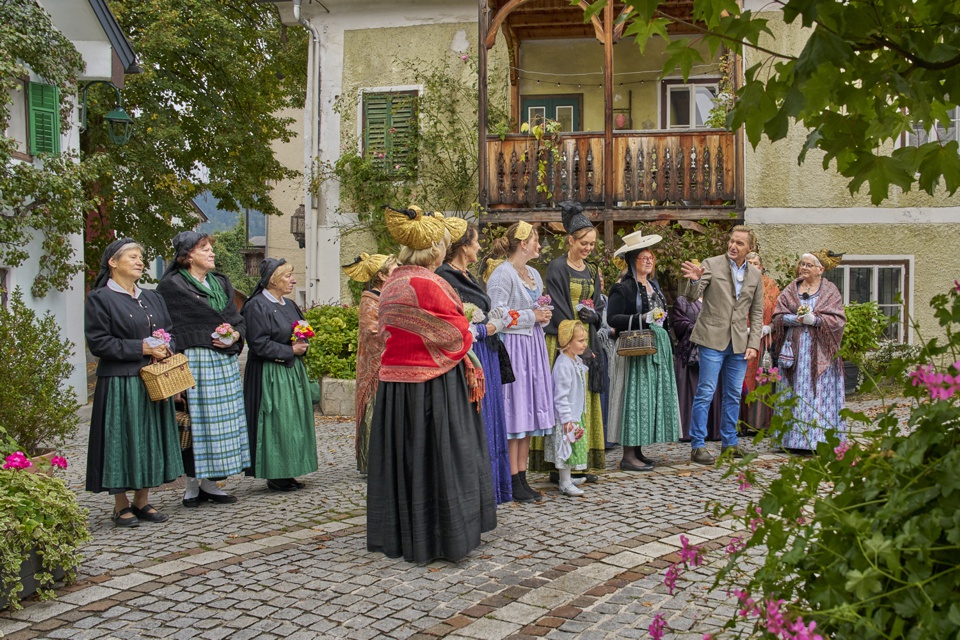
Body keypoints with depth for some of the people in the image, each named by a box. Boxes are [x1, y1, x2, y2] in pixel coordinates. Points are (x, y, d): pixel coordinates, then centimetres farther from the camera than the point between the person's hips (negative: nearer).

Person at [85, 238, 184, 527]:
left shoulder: (152, 297, 16)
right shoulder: (100, 298, -3)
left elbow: (171, 332, 18)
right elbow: (98, 342, -11)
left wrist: (164, 348, -4)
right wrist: (141, 348, -15)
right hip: (119, 383, -6)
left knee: (151, 438, 7)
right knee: (122, 439, -2)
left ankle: (142, 501, 17)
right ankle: (121, 505, 9)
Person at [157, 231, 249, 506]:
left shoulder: (222, 282, 17)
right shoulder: (172, 285, -4)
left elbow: (238, 319, 16)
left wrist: (234, 336, -6)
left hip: (225, 362, 7)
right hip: (194, 362, -6)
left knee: (222, 420, 7)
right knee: (197, 420, -4)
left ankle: (209, 482, 15)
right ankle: (192, 484, 7)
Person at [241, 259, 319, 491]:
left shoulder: (290, 305, 15)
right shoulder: (256, 306, -12)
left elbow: (303, 334, 22)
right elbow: (259, 344, -18)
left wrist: (302, 346, -1)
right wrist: (290, 351, -14)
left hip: (293, 373, 9)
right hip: (269, 375, -9)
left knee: (294, 421, 8)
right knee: (275, 423, -7)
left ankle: (287, 472, 16)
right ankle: (274, 475, 2)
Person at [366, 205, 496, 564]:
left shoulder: (391, 284, 9)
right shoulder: (427, 284, -18)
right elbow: (457, 333, -14)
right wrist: (467, 333, 10)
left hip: (395, 383, 8)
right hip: (431, 386, -8)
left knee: (403, 454, 14)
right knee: (436, 457, 1)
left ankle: (397, 534, 24)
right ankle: (436, 538, 9)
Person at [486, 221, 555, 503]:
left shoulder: (534, 274, 17)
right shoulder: (502, 274, -10)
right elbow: (497, 315, -18)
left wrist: (543, 315, 5)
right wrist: (531, 316, -12)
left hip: (533, 347, 9)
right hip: (512, 346, -9)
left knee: (529, 413, 9)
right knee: (513, 413, -6)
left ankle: (522, 477, 15)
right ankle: (513, 480, 1)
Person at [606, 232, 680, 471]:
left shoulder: (654, 285, 17)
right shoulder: (623, 288, -9)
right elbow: (612, 318, -16)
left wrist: (665, 333, 21)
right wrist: (642, 319, -23)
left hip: (659, 346, 9)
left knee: (653, 397, 7)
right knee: (636, 397, -9)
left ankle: (638, 451, 14)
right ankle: (628, 455, -5)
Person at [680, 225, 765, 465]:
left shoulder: (755, 274, 9)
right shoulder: (712, 264, -4)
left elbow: (757, 312, 11)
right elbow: (692, 296, -11)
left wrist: (754, 344, 2)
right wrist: (694, 280, -34)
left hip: (739, 343, 5)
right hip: (713, 339, -5)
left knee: (734, 394, 12)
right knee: (705, 393, -5)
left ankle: (729, 442, 24)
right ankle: (697, 446, 0)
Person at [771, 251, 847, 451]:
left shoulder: (830, 291, 4)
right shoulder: (791, 290, 12)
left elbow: (838, 319, -5)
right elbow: (778, 316, 5)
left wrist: (815, 320, -18)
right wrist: (795, 319, -13)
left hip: (820, 352, -3)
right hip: (795, 350, 3)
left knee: (819, 394, -4)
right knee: (795, 394, 2)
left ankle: (819, 440, -3)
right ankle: (793, 439, 4)